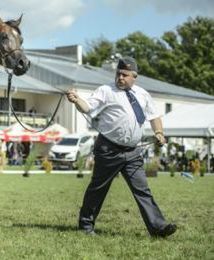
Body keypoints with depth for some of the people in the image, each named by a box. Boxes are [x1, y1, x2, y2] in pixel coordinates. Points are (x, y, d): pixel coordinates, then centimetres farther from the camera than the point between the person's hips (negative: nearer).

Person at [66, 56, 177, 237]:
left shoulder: (142, 94, 15)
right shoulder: (106, 91, -1)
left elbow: (153, 115, 24)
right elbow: (88, 107, -13)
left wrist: (158, 132, 8)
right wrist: (77, 100, -32)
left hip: (133, 152, 4)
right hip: (109, 150, -4)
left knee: (142, 188, 0)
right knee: (98, 187, 6)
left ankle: (157, 226, -2)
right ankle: (86, 224, 19)